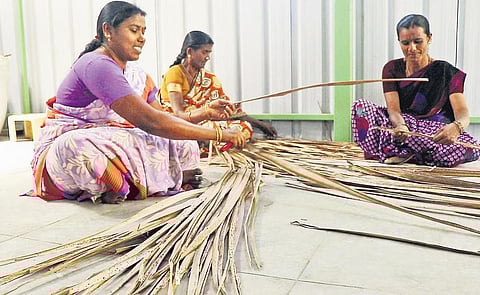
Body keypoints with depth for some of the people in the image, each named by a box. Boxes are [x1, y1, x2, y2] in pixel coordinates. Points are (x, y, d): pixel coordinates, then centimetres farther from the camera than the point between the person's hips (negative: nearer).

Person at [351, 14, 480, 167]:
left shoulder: (446, 72, 0)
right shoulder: (392, 68, 4)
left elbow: (463, 112, -13)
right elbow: (393, 109, -9)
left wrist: (456, 126, -39)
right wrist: (400, 125, -35)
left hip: (435, 134, -1)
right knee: (360, 106, -22)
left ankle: (399, 153, -23)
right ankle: (405, 154, -29)